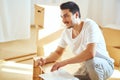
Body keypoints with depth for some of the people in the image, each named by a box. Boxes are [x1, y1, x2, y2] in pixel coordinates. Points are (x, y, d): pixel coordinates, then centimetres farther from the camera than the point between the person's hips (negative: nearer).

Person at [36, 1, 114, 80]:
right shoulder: (67, 31, -4)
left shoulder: (90, 25, -23)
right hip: (87, 67, 6)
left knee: (90, 61, -37)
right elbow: (58, 52, 9)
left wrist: (65, 62, -34)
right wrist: (45, 60, -12)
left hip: (105, 65, -6)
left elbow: (90, 53, -36)